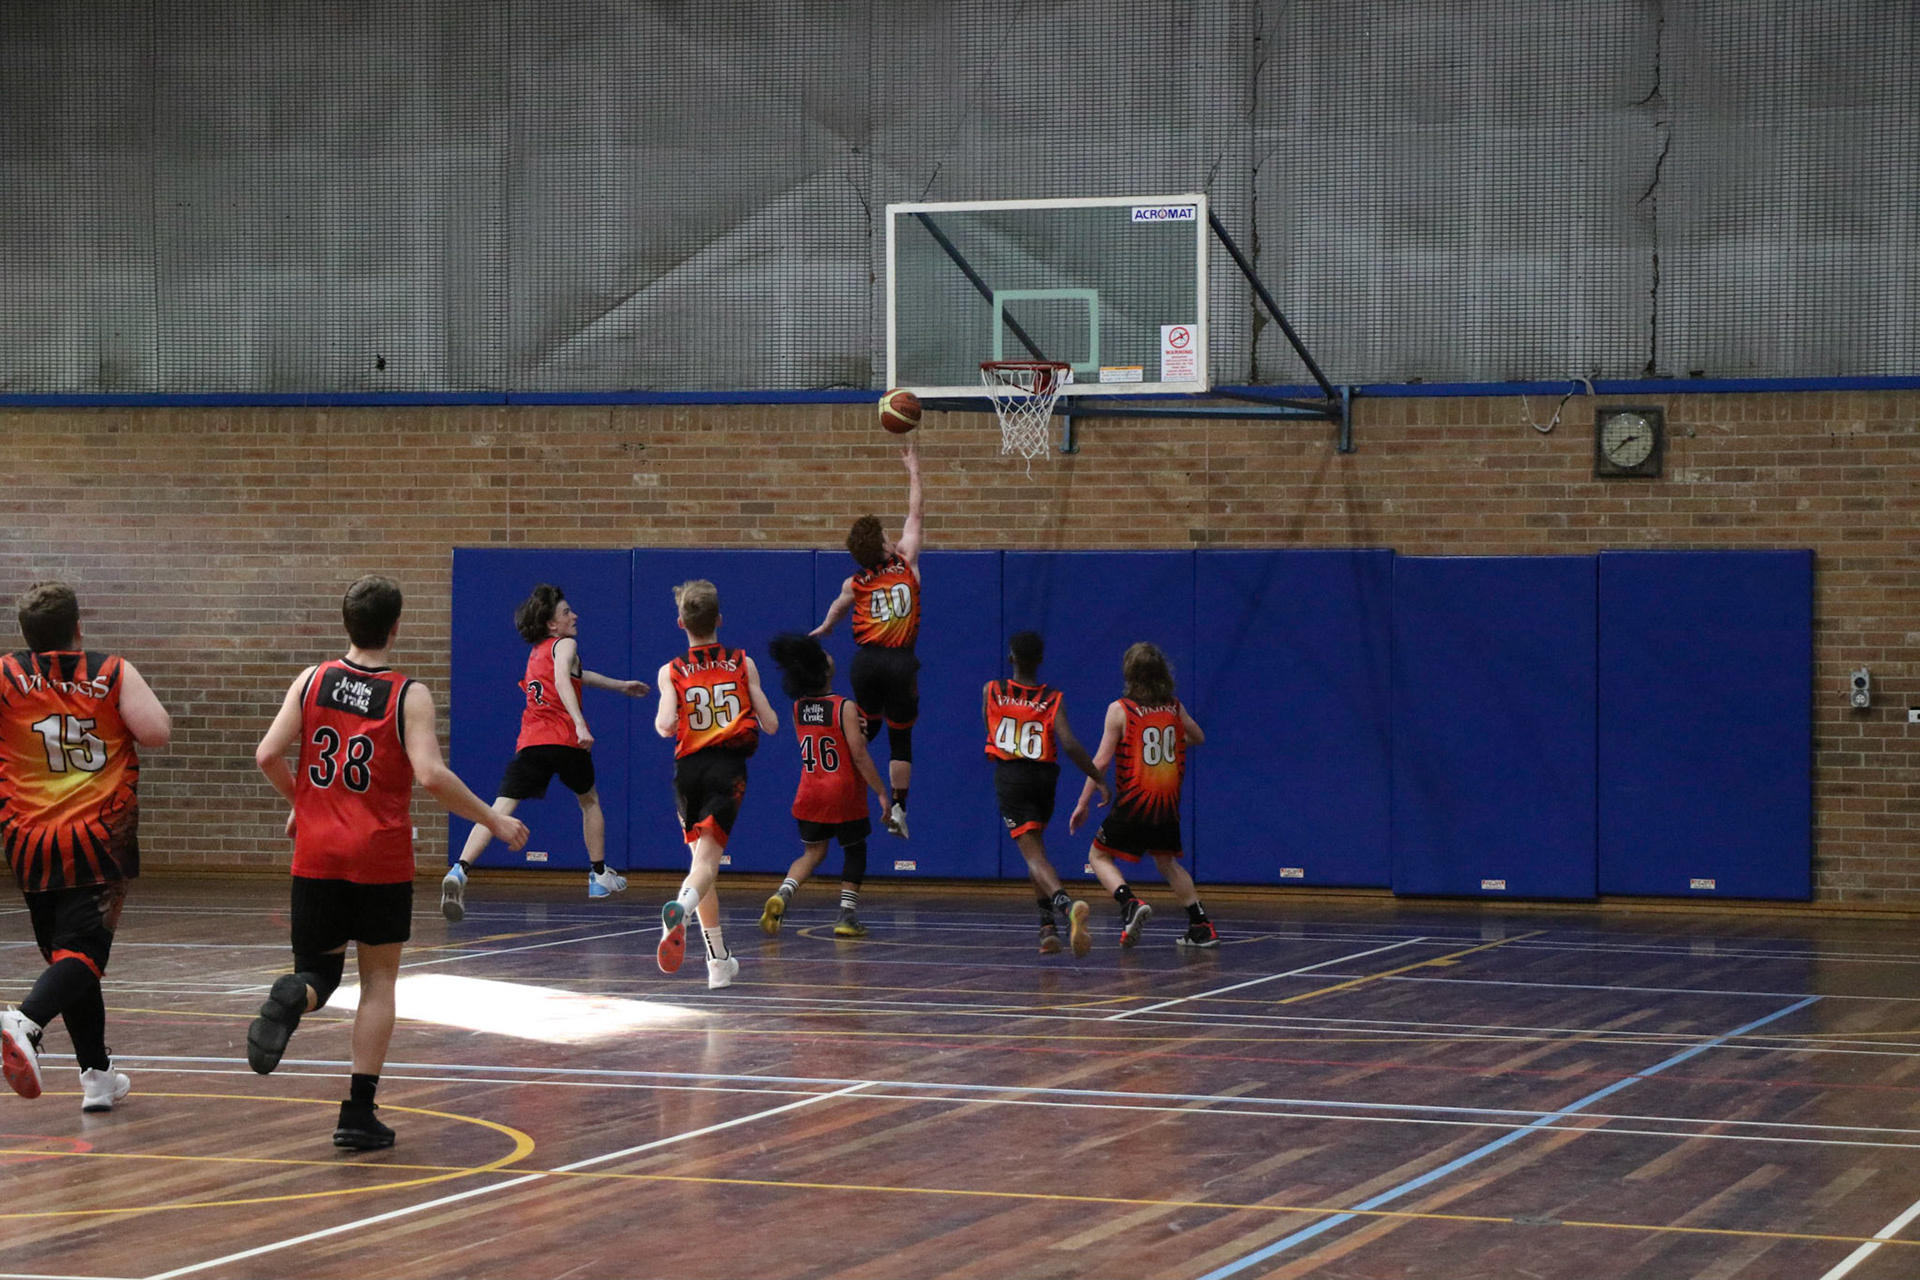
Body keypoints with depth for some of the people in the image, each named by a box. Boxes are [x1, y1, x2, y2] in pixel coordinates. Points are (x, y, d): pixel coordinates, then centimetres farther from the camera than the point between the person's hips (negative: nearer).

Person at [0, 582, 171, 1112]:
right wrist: (141, 712, 10)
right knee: (81, 952, -7)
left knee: (65, 952, 15)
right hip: (101, 841, -2)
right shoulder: (114, 674, -3)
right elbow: (157, 732, -11)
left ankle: (98, 1074, 20)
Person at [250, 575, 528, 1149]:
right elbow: (431, 775, -19)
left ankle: (294, 997, -24)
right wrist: (494, 822, -9)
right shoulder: (409, 697, -8)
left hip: (317, 853, 2)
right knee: (378, 979, 9)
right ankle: (358, 1113, 4)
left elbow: (267, 755, -2)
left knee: (320, 968, 14)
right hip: (381, 860, -2)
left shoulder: (311, 681, 2)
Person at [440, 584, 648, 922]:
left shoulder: (536, 653, 28)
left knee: (501, 809, -10)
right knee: (589, 800, 23)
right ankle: (600, 875, 30)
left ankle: (460, 871, -31)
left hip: (530, 742, 5)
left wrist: (620, 686, 57)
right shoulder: (564, 645, 4)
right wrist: (580, 724, -30)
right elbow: (562, 682, -17)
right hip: (565, 739, -5)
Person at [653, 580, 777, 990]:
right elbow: (770, 724, 5)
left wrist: (660, 722, 12)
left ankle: (719, 962, 15)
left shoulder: (671, 672, 3)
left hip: (689, 769, 1)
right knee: (707, 857, -12)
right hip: (729, 769, -1)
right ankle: (679, 909, -46)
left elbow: (666, 726, -11)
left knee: (703, 858, 14)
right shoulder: (743, 664, 5)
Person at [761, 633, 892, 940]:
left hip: (810, 794, 4)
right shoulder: (845, 708, -16)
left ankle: (782, 895, -12)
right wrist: (881, 792, -11)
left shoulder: (798, 708, 1)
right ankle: (847, 916, 11)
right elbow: (859, 755, -17)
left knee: (813, 852, 14)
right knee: (855, 852, 15)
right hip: (843, 794, -4)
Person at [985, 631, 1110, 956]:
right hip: (1044, 775, 2)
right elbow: (1069, 744, -13)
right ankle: (1048, 926, 18)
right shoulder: (1054, 699, -1)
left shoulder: (991, 692, 3)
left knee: (1033, 853, -11)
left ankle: (1066, 904, -40)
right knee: (1035, 846, 23)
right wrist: (1099, 779, -9)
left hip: (1009, 775, -2)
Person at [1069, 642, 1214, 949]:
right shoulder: (1174, 708, 4)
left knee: (1099, 856, 10)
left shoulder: (1120, 710, -8)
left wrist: (1083, 803, -4)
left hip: (1134, 802, -5)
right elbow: (1198, 738, 22)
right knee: (1166, 861, 22)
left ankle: (1130, 904, -16)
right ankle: (1201, 926, 14)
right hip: (1168, 802, 5)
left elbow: (1101, 760, -10)